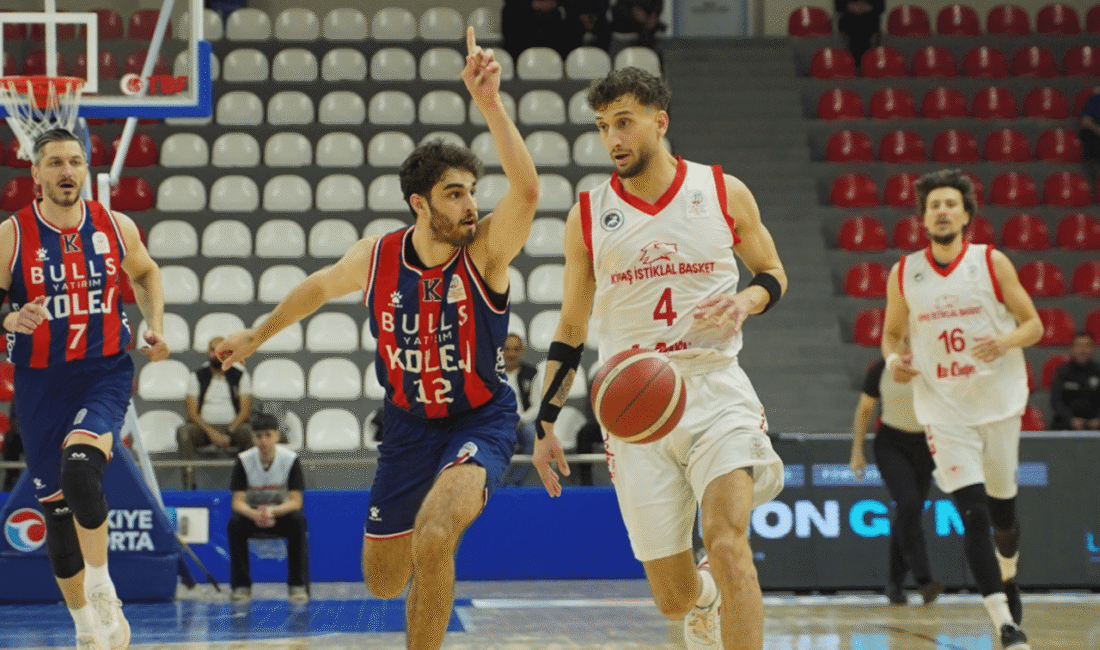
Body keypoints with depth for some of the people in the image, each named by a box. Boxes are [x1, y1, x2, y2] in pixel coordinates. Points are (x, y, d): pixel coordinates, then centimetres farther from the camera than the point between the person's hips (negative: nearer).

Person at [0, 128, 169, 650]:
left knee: (79, 467, -29)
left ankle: (102, 592, -12)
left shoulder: (117, 228, 0)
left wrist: (155, 326, 6)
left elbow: (146, 274, 20)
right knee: (56, 509, 6)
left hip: (106, 375, -1)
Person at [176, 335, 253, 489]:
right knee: (183, 431, -31)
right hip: (203, 427, 1)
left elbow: (245, 410, -2)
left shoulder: (240, 375, 6)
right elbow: (192, 412, -1)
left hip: (232, 426, -1)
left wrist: (228, 433, -17)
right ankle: (188, 481, -38)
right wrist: (211, 432, -17)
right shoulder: (197, 376, 7)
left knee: (248, 432, -34)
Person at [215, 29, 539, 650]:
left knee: (433, 538, -32)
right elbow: (318, 288, 15)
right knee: (384, 581, 15)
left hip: (483, 419, -4)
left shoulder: (486, 250, -18)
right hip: (408, 425, 5)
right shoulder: (376, 259, -8)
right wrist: (257, 335, 28)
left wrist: (489, 102, -47)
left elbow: (527, 189, -39)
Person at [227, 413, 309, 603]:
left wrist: (273, 511, -40)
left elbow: (296, 502, -19)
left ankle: (298, 585, -23)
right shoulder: (244, 460, -13)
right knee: (234, 523, -31)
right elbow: (238, 502, -17)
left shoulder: (290, 459, -15)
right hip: (252, 512, 1)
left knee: (298, 522, -33)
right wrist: (254, 514, -41)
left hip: (281, 512, -1)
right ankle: (241, 585, -19)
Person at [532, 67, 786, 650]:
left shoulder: (724, 193, 3)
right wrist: (545, 422, 8)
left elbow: (772, 272, 16)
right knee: (674, 598, 4)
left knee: (727, 543, -26)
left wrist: (746, 300, -7)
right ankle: (705, 599, 41)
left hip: (715, 389, -1)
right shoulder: (589, 215, 6)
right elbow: (570, 329, 13)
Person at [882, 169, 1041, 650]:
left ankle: (1008, 576, 47)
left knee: (1002, 510, 14)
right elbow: (891, 331, 13)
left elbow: (1033, 324, 0)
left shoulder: (992, 263, -4)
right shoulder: (903, 274, 0)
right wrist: (893, 359, -9)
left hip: (998, 401, 0)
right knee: (973, 515, -13)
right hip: (944, 409, 0)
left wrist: (1005, 342, -21)